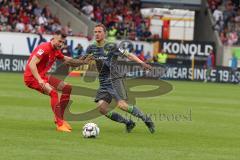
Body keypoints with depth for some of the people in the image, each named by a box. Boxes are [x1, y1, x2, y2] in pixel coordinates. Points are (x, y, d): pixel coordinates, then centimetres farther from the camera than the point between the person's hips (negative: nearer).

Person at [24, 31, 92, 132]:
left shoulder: (56, 51, 9)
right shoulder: (45, 48, -20)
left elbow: (69, 61, 18)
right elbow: (31, 64, -28)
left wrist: (83, 61, 2)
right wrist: (39, 80, -37)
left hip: (42, 76, 10)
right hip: (32, 77, -10)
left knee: (67, 88, 7)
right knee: (53, 92, -30)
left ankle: (59, 118, 9)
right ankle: (59, 124, -28)